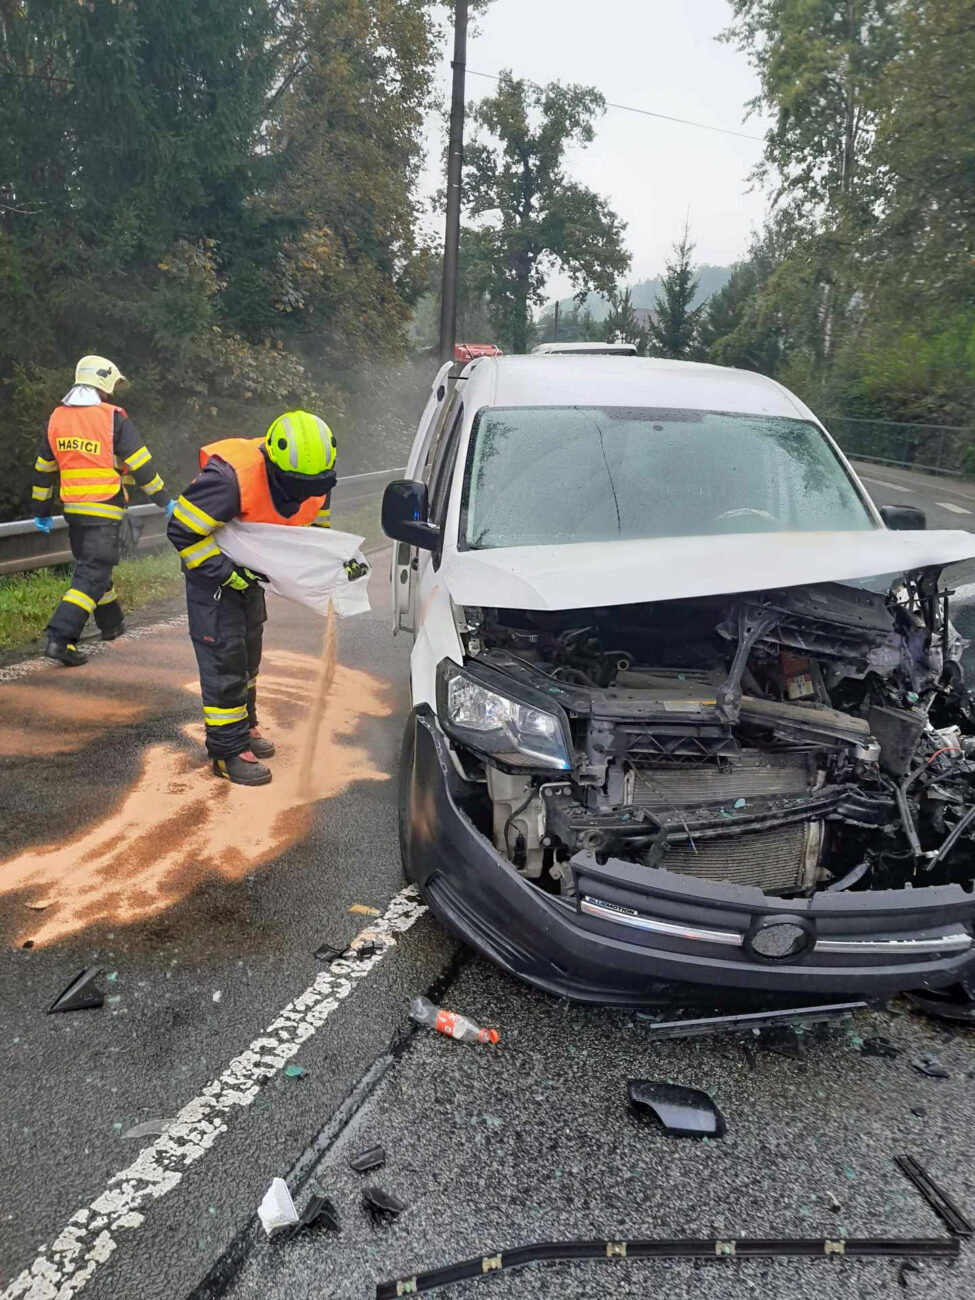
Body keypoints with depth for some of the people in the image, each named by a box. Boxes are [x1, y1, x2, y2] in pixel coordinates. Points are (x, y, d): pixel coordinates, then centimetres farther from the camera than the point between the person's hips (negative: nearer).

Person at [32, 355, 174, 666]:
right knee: (92, 574, -7)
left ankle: (111, 623, 37)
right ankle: (60, 638, -15)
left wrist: (42, 511, 22)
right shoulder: (113, 418, -10)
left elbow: (43, 469, 14)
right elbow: (141, 465, -9)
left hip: (72, 508, 7)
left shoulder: (57, 418, 8)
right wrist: (164, 500, 1)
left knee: (90, 565, 22)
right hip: (104, 510, -7)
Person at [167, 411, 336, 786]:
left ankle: (244, 726, 37)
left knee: (249, 648, 18)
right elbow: (182, 531, -31)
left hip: (250, 569, 7)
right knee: (224, 655, -9)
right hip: (211, 567, -7)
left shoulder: (315, 484, -16)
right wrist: (225, 573, -31)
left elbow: (315, 529, 5)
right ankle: (228, 750, 1)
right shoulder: (232, 478, -38)